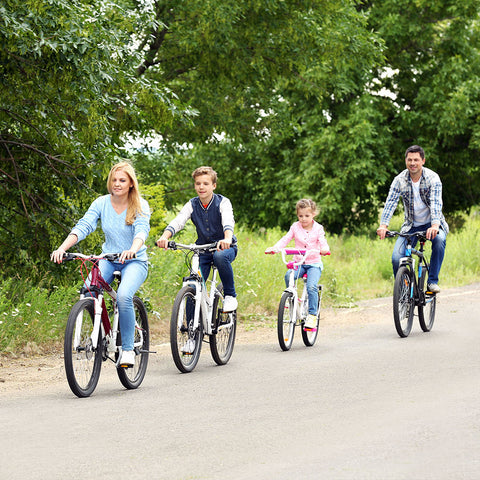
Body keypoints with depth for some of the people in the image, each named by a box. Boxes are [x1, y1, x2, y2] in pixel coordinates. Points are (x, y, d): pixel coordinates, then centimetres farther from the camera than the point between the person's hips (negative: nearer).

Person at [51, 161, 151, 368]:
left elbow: (141, 230, -25)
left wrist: (133, 249, -47)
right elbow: (83, 226, -11)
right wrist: (62, 248, -28)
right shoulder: (101, 203, 0)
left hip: (135, 261, -3)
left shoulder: (140, 206, -8)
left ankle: (128, 349, -19)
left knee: (123, 295, -32)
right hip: (108, 259, 3)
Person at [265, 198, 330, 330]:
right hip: (298, 262, 2)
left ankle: (312, 315, -17)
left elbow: (322, 242, -10)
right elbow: (285, 239, 0)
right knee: (288, 275, -30)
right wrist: (274, 248, -19)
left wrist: (324, 249, -35)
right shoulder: (295, 227, 6)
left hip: (314, 263, -2)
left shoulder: (318, 228, 1)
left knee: (311, 286, -25)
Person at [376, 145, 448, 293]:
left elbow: (436, 203, -28)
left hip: (431, 225, -2)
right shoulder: (399, 180, -9)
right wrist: (383, 225, -37)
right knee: (396, 258, -18)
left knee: (439, 239, -35)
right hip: (411, 226, 2)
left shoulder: (432, 178, -15)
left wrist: (435, 225, -46)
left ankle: (433, 282, -23)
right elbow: (390, 202, -19)